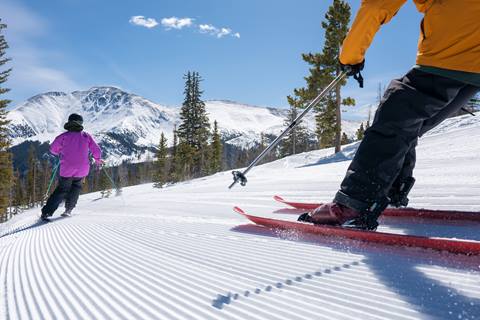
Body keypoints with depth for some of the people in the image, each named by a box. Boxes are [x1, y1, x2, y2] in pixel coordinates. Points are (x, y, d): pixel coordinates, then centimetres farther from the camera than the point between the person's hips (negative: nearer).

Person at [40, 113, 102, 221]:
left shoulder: (64, 136, -1)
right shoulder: (86, 136, 1)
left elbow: (53, 149, 7)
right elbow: (96, 150, 1)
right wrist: (98, 160, 21)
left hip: (66, 170, 0)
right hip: (82, 170, 0)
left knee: (62, 190, 16)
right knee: (76, 187, 26)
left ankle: (46, 212, 10)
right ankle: (68, 209, 18)